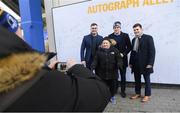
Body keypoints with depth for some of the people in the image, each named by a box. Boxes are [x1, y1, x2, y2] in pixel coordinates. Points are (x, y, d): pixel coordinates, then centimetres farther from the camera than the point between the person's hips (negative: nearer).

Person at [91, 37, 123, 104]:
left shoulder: (114, 50, 2)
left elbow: (119, 59, -1)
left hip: (112, 73, 0)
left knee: (112, 85, 11)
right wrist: (93, 66, -17)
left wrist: (119, 65, -20)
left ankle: (112, 97, 35)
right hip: (102, 73, 0)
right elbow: (95, 60, -1)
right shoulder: (99, 51, 4)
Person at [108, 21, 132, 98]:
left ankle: (123, 91, 22)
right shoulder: (110, 36, 5)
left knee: (123, 76, 8)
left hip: (123, 58, 0)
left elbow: (129, 47, 0)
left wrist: (123, 54, -12)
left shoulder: (125, 35, 2)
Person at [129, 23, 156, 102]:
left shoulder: (148, 38, -6)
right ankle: (137, 93, 29)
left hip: (145, 64, -5)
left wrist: (150, 63, -18)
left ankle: (147, 95, 24)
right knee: (137, 80, 13)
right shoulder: (134, 40, 12)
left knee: (147, 80, 9)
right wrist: (131, 62, 8)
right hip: (136, 64, 5)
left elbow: (152, 51, -12)